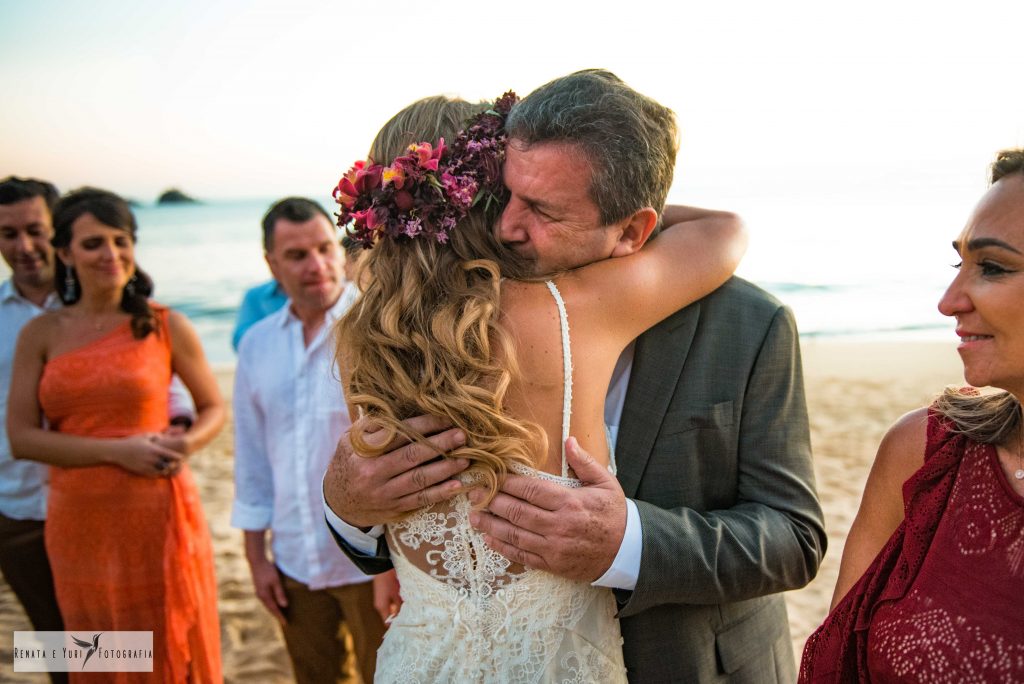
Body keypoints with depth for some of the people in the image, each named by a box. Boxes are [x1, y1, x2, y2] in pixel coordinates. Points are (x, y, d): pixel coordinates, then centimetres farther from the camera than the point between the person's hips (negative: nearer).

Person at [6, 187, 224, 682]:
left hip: (159, 517, -2)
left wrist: (188, 443, -13)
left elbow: (214, 408, 8)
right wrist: (116, 450, -14)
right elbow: (21, 437, -3)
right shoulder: (41, 334, 2)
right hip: (78, 522, 2)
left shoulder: (167, 326, -1)